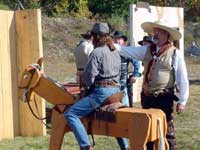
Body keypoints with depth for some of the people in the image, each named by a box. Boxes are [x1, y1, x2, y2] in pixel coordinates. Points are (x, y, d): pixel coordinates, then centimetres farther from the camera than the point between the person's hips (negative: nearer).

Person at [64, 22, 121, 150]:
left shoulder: (97, 52, -11)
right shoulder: (116, 53, 14)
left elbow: (89, 77, -12)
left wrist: (88, 84, 8)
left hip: (101, 92, -9)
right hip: (116, 90, 9)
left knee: (70, 114, -10)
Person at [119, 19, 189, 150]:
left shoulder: (175, 53, -7)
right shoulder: (147, 50, 9)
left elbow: (183, 79, -8)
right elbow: (128, 51, 5)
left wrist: (182, 101, -10)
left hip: (164, 98, -6)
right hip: (147, 98, 6)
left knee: (167, 131, -2)